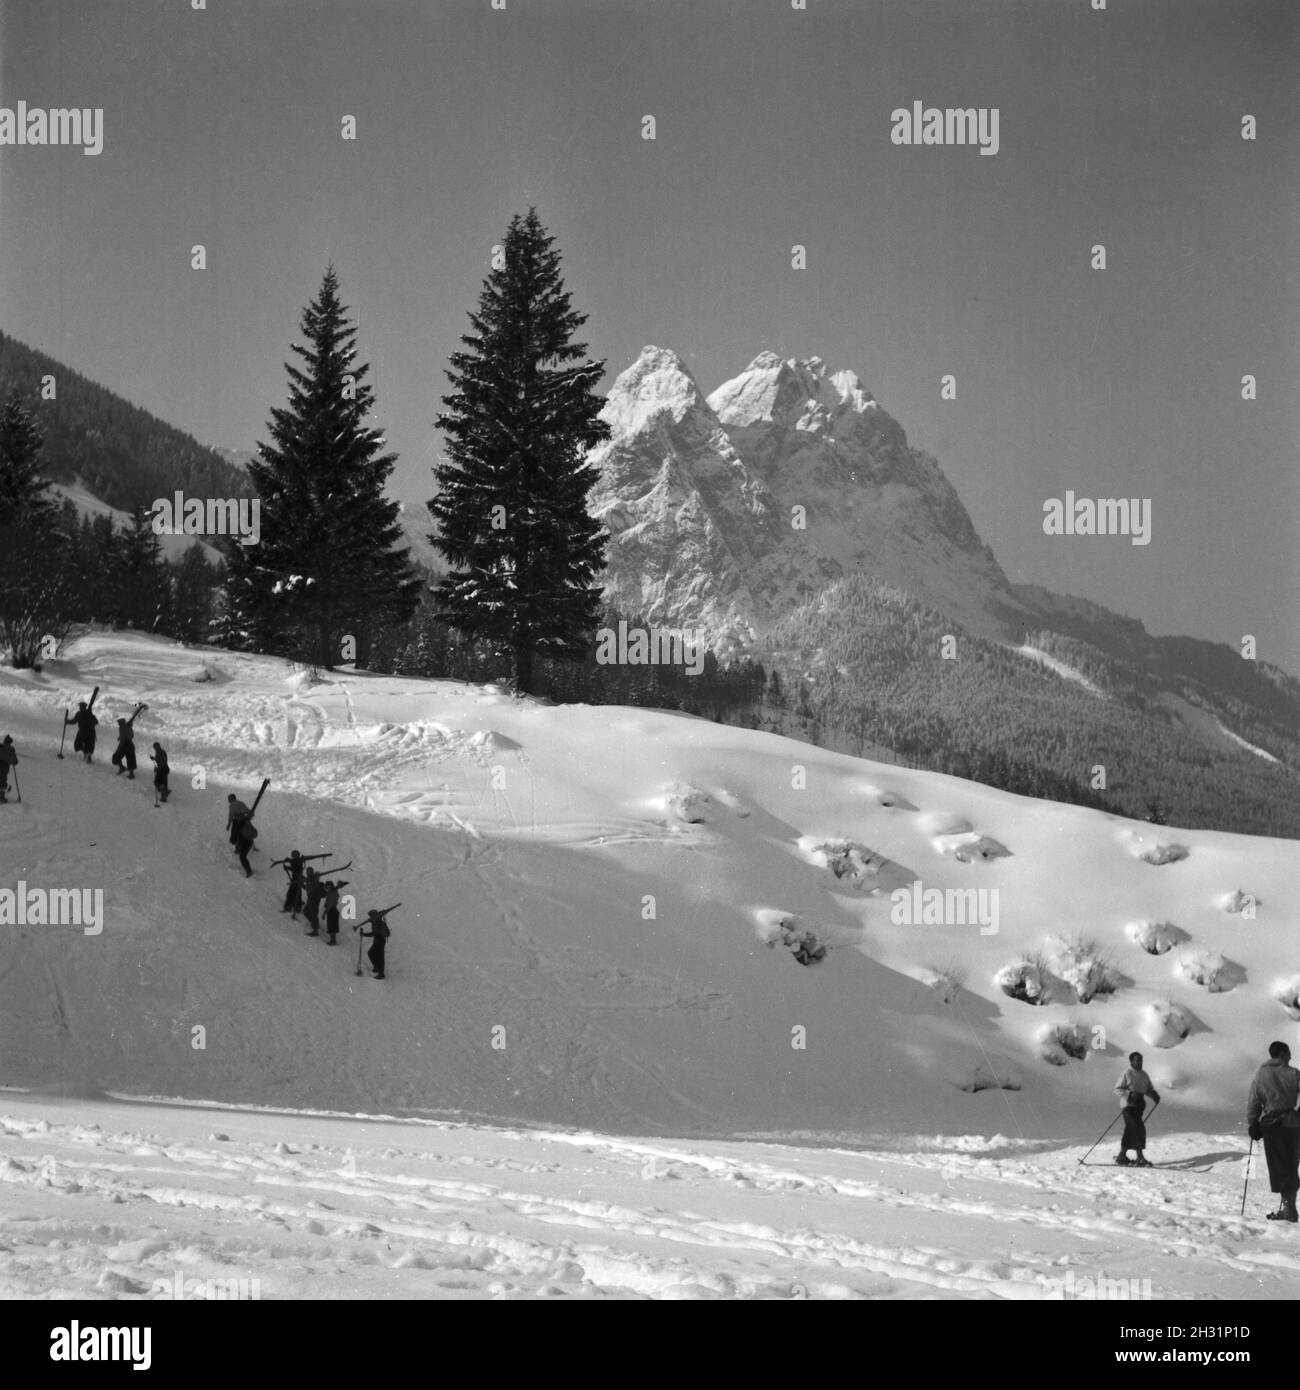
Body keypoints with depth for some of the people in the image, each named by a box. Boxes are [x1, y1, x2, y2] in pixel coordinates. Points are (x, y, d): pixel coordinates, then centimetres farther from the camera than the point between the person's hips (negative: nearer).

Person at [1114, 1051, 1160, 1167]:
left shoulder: (1144, 1075, 12)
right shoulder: (1127, 1074, -7)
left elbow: (1149, 1089, 20)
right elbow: (1117, 1089, -9)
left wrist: (1155, 1094, -2)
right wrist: (1130, 1094, -23)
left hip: (1139, 1106, 7)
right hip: (1129, 1106, -7)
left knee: (1130, 1131, 13)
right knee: (1139, 1130, -16)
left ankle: (1122, 1156, 24)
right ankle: (1140, 1158, -17)